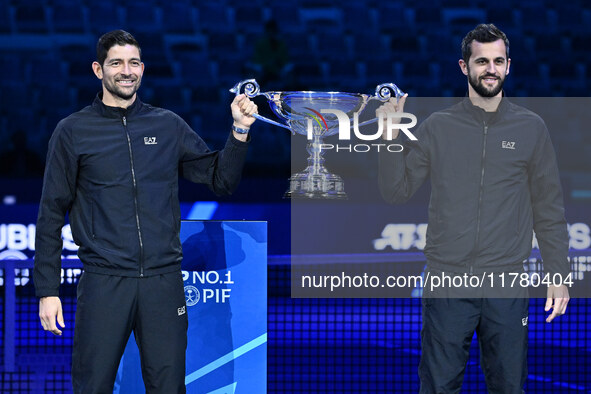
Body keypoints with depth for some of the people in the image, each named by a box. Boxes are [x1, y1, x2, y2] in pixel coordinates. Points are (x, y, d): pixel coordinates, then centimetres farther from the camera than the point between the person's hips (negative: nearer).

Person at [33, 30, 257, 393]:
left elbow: (221, 180, 15)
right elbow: (52, 214, 4)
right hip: (104, 280, -2)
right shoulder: (73, 132, 4)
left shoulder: (168, 126, 11)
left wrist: (240, 131, -1)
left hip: (164, 281, 2)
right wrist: (47, 290, 0)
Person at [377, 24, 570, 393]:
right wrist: (392, 138, -9)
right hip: (446, 282, 0)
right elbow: (396, 192, 4)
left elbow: (549, 209, 7)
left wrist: (559, 274, 4)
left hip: (507, 284, 0)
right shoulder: (437, 127, 3)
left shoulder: (531, 128, 4)